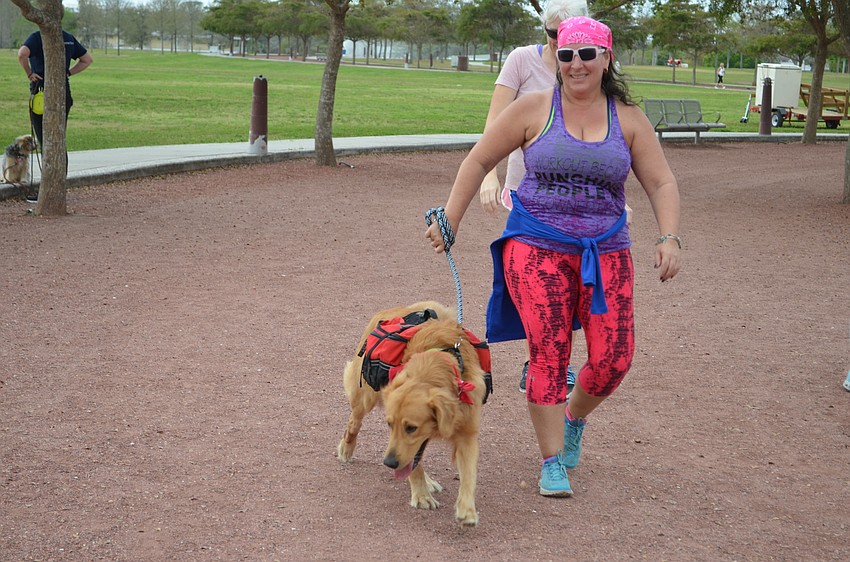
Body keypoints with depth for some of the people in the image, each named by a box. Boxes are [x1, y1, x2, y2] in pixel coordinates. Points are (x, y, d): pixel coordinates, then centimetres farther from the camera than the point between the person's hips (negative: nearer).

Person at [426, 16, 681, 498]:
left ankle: (574, 418, 28)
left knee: (614, 358, -5)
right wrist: (450, 222, 2)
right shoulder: (533, 109, -1)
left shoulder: (629, 119, 5)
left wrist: (670, 238, -10)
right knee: (550, 354, -9)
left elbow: (661, 182, 6)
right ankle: (553, 462, 6)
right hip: (537, 248, -2)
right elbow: (479, 161, 5)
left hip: (605, 254, 2)